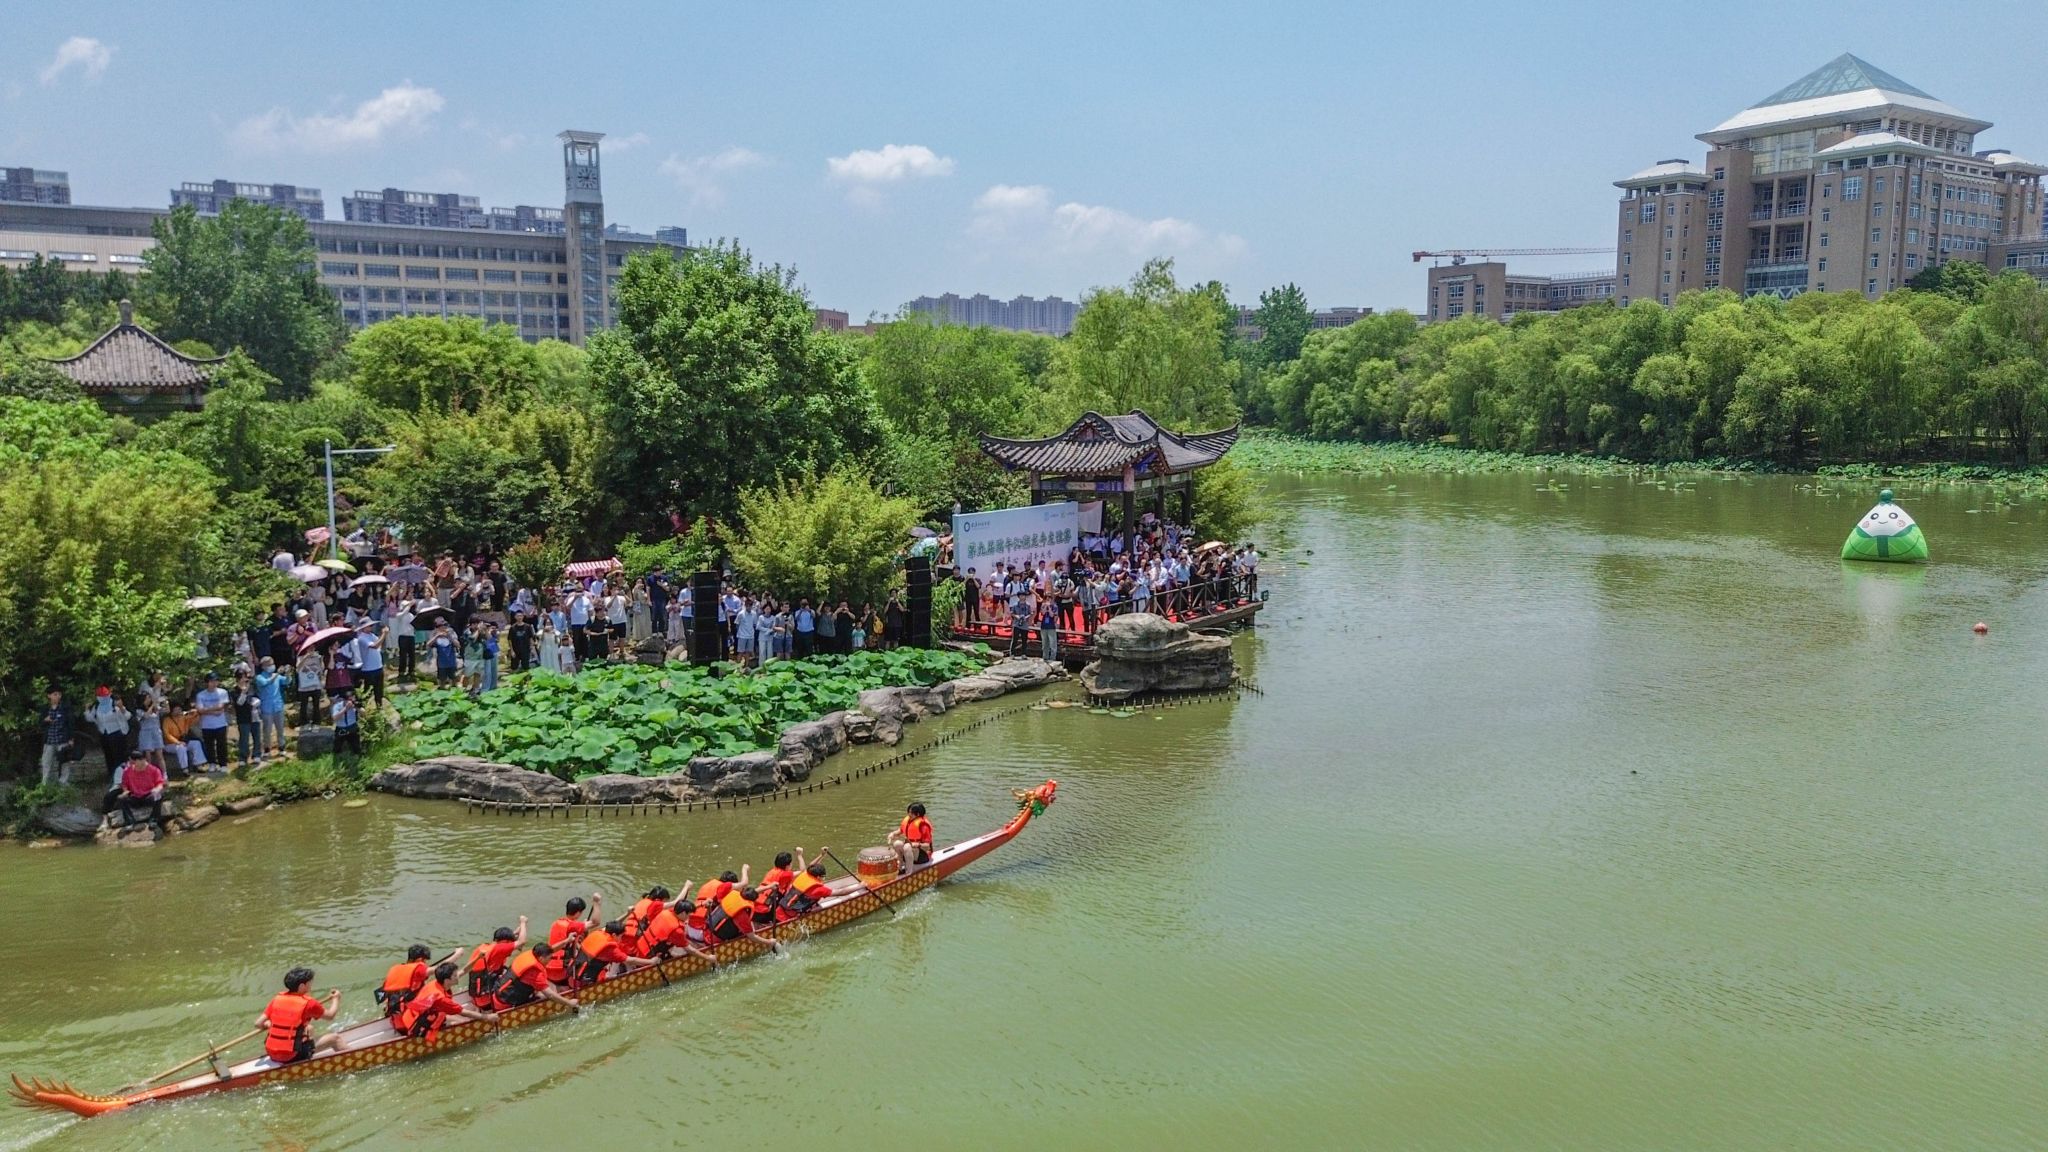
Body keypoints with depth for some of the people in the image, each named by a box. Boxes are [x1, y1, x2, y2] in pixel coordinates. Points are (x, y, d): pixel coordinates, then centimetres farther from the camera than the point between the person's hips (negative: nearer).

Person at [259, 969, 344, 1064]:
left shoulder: (277, 999, 1)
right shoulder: (308, 1003, -11)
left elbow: (258, 1023, 0)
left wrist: (268, 1025, 22)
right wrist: (335, 999, 24)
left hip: (272, 1054, 6)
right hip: (292, 1057, -6)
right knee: (335, 1038, 8)